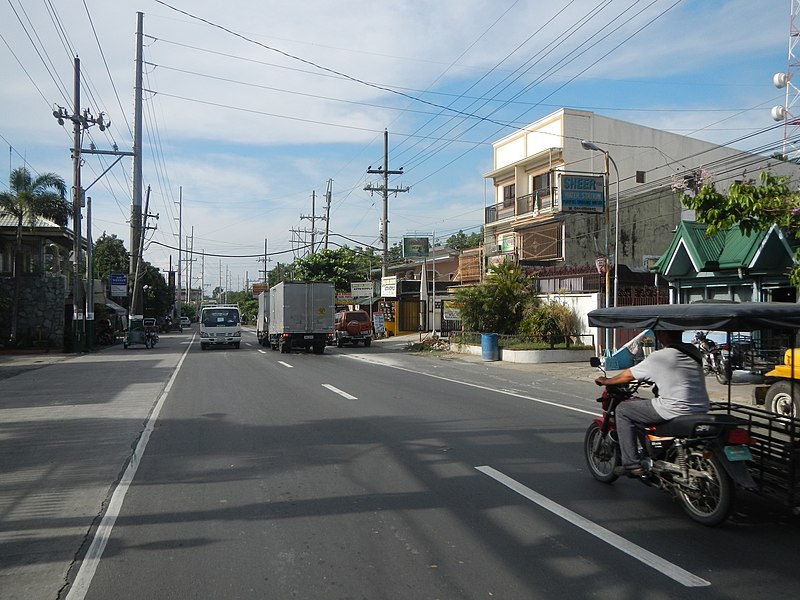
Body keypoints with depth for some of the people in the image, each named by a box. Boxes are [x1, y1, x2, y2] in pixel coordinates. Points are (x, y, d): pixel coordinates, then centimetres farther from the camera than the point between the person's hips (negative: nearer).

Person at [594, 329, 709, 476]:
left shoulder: (659, 357, -11)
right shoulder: (694, 352, 8)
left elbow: (628, 376, 0)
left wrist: (606, 381, 17)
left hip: (675, 411, -8)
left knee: (622, 410, 7)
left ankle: (632, 465, 4)